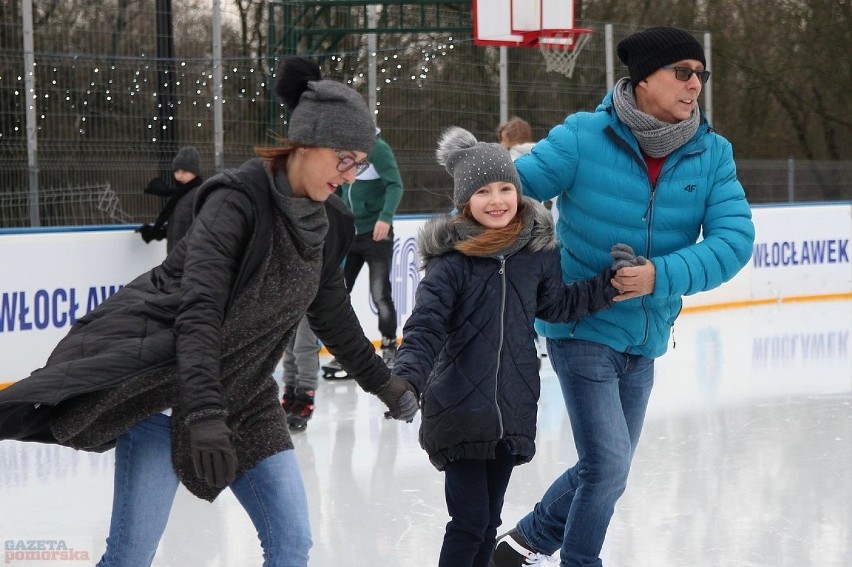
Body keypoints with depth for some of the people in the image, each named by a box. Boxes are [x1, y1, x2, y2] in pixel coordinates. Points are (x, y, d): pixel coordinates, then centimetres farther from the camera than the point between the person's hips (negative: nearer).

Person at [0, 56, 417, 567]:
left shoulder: (329, 222, 3)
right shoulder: (239, 199, -19)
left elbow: (333, 315, 20)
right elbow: (198, 310, -29)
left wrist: (382, 381, 30)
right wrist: (205, 414, -38)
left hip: (244, 389, 7)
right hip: (165, 378, -7)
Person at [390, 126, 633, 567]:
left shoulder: (537, 250, 3)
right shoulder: (451, 257, -10)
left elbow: (559, 303, 13)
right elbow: (426, 327, -15)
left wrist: (611, 282, 1)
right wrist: (407, 378, -31)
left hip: (513, 411, 5)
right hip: (459, 411, -5)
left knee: (488, 522, 15)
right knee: (469, 522, -5)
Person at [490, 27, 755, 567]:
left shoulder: (712, 155, -6)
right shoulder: (583, 138, -16)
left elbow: (735, 238, -16)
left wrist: (662, 275, -29)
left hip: (644, 340, 5)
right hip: (583, 330, -5)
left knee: (605, 470, 18)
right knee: (608, 467, -7)